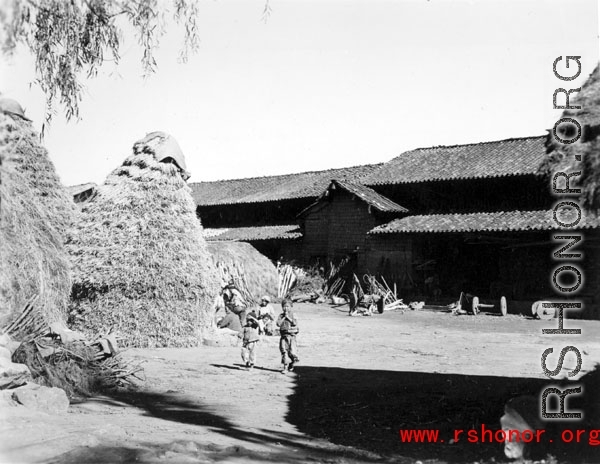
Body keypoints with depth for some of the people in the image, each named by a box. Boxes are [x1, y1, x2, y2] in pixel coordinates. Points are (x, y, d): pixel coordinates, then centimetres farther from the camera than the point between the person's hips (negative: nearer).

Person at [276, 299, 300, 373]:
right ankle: (285, 366, 0)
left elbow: (295, 323, -13)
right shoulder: (281, 315, 7)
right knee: (284, 350, -5)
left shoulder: (293, 315, 2)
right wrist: (284, 317, -9)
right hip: (284, 335, 1)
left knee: (292, 351, -1)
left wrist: (288, 317, -12)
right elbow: (278, 324, -7)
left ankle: (291, 365, 20)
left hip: (292, 335, -1)